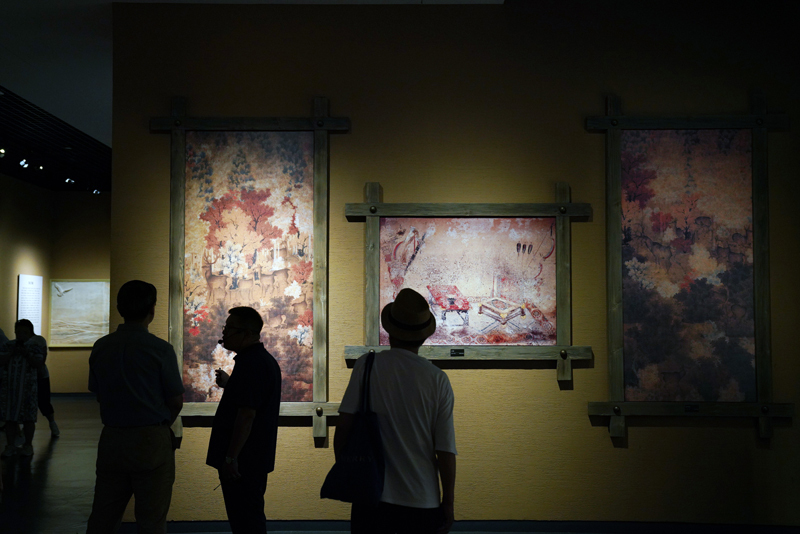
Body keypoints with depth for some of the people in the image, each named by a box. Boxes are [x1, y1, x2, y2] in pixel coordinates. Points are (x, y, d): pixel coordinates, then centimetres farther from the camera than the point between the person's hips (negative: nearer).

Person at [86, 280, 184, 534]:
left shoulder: (100, 347, 0)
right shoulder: (160, 350, -13)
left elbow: (98, 395, 8)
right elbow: (176, 401, -6)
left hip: (111, 438, 4)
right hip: (151, 440, -4)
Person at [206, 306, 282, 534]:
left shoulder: (250, 363, -19)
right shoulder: (265, 360, 16)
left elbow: (246, 414, -24)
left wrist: (231, 457, -23)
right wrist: (228, 384, 20)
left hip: (242, 460, -11)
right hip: (257, 458, 11)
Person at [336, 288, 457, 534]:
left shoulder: (366, 366, -3)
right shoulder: (438, 379, -3)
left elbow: (344, 427, -5)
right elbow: (446, 449, -3)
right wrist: (448, 504, 7)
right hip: (422, 501, 0)